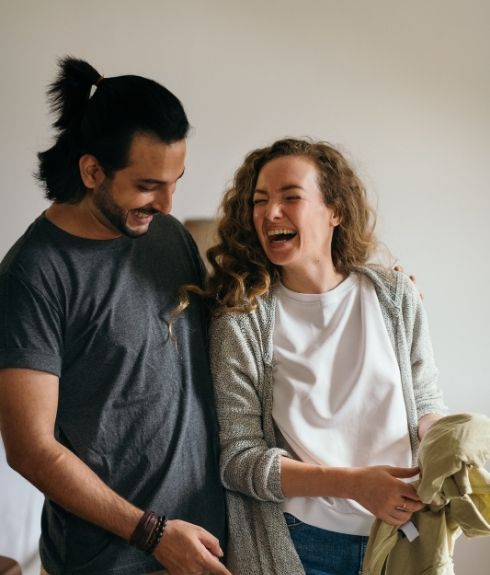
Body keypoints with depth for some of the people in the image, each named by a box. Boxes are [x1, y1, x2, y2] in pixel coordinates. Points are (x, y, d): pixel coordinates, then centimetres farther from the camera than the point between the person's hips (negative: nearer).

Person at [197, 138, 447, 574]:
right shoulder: (240, 321, -11)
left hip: (402, 531, 3)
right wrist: (352, 483, -22)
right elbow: (238, 459, -12)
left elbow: (426, 405, 6)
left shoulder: (396, 296, -2)